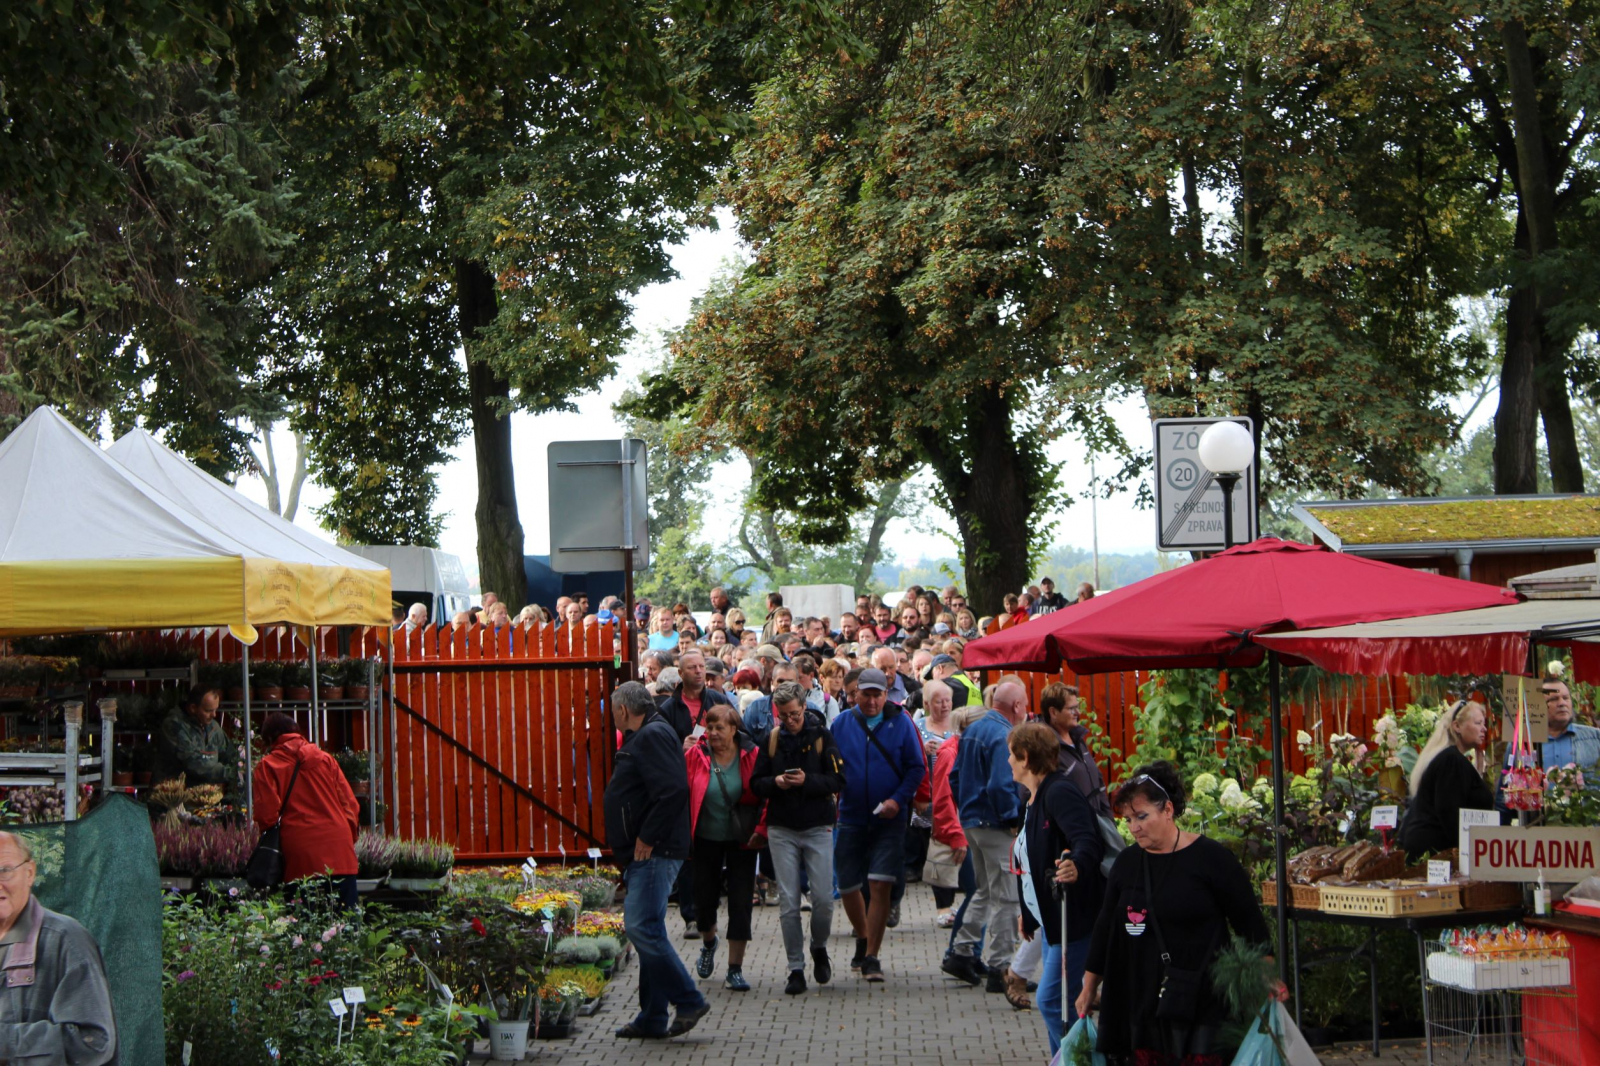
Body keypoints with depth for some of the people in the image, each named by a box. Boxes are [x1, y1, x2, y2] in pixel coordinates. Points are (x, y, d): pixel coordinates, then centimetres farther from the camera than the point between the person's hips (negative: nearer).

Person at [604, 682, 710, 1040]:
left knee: (642, 928, -14)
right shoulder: (643, 736, 19)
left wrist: (647, 839, -20)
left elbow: (673, 790, -25)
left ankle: (688, 1000, -7)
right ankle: (652, 1019, 15)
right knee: (646, 930, 11)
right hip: (647, 854, 11)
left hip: (654, 853, -11)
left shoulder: (653, 736, -13)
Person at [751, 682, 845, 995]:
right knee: (788, 902, 0)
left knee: (823, 898, -4)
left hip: (818, 828, -2)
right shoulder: (770, 740, 5)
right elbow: (756, 783, 7)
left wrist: (808, 781, -21)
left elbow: (838, 781, -6)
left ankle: (819, 947, 25)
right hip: (781, 830, 2)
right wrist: (775, 782, -14)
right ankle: (796, 968, 7)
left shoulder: (822, 736, -1)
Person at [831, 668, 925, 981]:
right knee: (847, 886, 8)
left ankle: (871, 957, -2)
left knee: (881, 885, -11)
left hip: (889, 818, -2)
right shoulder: (841, 725, 3)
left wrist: (898, 800, -12)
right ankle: (863, 939, 36)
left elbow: (917, 767, 0)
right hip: (850, 818, 2)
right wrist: (831, 802, -4)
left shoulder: (900, 723, -2)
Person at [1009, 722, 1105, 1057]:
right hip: (1051, 920, 11)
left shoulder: (1059, 793, -18)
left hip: (1075, 918, -11)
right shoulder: (1034, 799, 15)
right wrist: (1027, 913, 30)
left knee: (1051, 1000, -12)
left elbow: (1088, 842, -33)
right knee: (1060, 1003, 13)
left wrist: (1077, 866, -54)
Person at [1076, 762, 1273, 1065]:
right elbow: (1105, 928, 17)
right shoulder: (1127, 863, 9)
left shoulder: (1210, 858, -6)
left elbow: (1249, 922, -2)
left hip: (1204, 1001, -4)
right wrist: (1089, 989, 20)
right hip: (1144, 1003, 4)